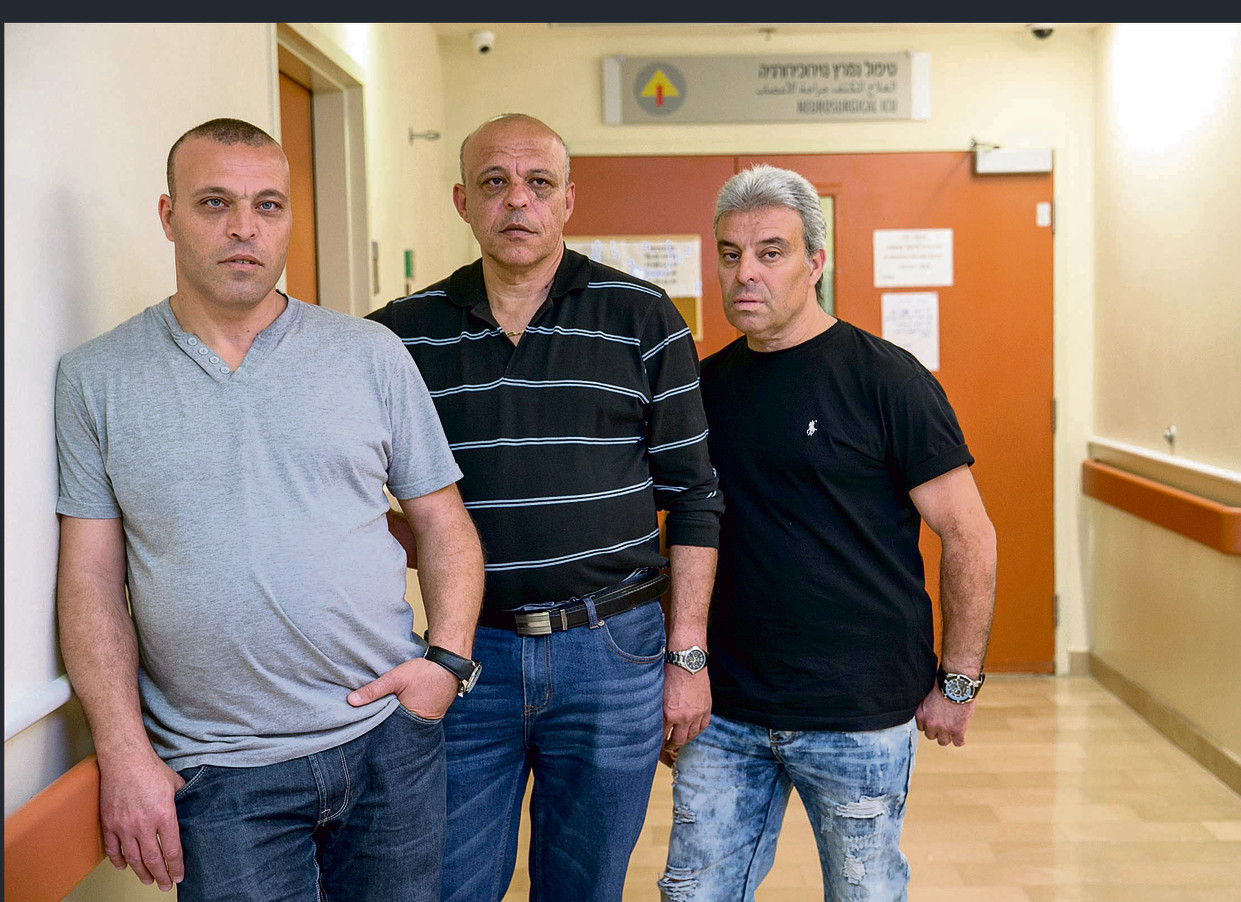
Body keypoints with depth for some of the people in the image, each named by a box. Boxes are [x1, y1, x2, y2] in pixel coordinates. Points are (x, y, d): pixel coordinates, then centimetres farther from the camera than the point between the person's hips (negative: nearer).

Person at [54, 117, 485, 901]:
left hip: (389, 737, 2)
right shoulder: (96, 379, 2)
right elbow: (92, 576, 0)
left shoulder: (372, 353, 3)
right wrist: (124, 752, -7)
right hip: (218, 773, -1)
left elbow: (442, 520, 6)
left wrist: (449, 656, -8)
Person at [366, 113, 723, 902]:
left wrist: (688, 656, -2)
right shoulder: (404, 333, 2)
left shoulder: (643, 319, -1)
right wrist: (415, 542, -8)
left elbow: (691, 497, 0)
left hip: (610, 651, 0)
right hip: (465, 653, 1)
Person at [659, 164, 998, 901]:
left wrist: (958, 684, -7)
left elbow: (970, 537, -8)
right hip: (724, 712, 4)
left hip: (860, 720, -4)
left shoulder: (885, 378, -9)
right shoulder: (707, 384, 6)